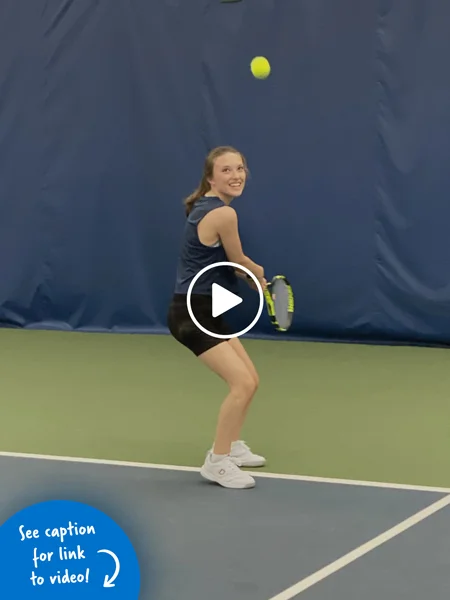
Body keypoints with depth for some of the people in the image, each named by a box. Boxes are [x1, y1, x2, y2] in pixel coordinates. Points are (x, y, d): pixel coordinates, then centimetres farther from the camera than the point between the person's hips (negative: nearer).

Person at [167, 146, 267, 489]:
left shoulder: (205, 206, 10)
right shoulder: (223, 214, -19)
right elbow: (240, 263, -5)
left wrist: (255, 278, 9)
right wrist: (259, 276, 15)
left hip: (208, 311, 10)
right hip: (192, 313, -10)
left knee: (251, 380, 19)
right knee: (242, 384, -16)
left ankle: (231, 446, 36)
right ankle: (217, 463, -4)